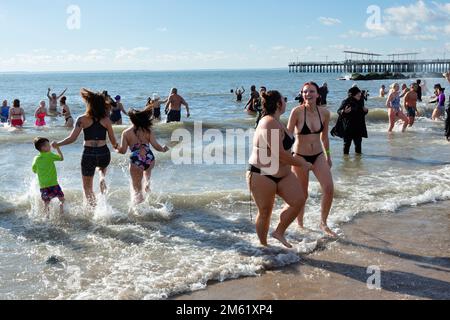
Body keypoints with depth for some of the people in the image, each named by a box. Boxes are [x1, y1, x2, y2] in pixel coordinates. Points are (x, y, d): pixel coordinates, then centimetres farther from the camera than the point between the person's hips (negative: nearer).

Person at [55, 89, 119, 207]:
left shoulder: (82, 120, -4)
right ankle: (102, 177, 9)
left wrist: (56, 144, 4)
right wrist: (116, 146, 29)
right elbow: (113, 141, 6)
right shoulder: (106, 120, 1)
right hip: (104, 153, 2)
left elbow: (72, 138, -8)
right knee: (103, 166, 39)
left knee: (87, 187, 15)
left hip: (88, 154, -2)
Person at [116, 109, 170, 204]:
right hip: (150, 159, 2)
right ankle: (147, 185, 26)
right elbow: (155, 145, -1)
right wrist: (163, 149, 20)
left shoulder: (126, 133, -1)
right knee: (147, 170, 41)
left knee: (137, 188, 13)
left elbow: (123, 151, -2)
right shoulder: (148, 130, 1)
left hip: (136, 162, -2)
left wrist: (117, 149, 21)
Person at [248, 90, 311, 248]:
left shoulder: (277, 122, 12)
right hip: (262, 175, -9)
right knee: (265, 212, 2)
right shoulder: (270, 124, -21)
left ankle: (279, 232, 12)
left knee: (299, 200, -4)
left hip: (282, 174, 9)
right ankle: (263, 245, 19)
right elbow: (280, 154, -25)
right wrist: (301, 163, -13)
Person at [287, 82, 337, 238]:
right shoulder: (297, 112, -16)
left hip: (318, 155, 4)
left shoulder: (325, 113, -4)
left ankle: (323, 223, 11)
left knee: (329, 189, -8)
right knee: (302, 194, 5)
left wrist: (328, 156, 18)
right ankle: (300, 225, 27)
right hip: (300, 156, -3)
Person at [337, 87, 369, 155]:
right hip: (349, 127, -6)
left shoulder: (359, 102, 10)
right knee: (347, 142, -2)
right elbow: (339, 111, -13)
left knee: (358, 141, 12)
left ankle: (358, 152, 23)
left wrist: (365, 110, 1)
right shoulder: (346, 102, -11)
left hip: (358, 127, 6)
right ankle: (346, 153, 7)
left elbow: (362, 114, 23)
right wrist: (344, 111, -34)